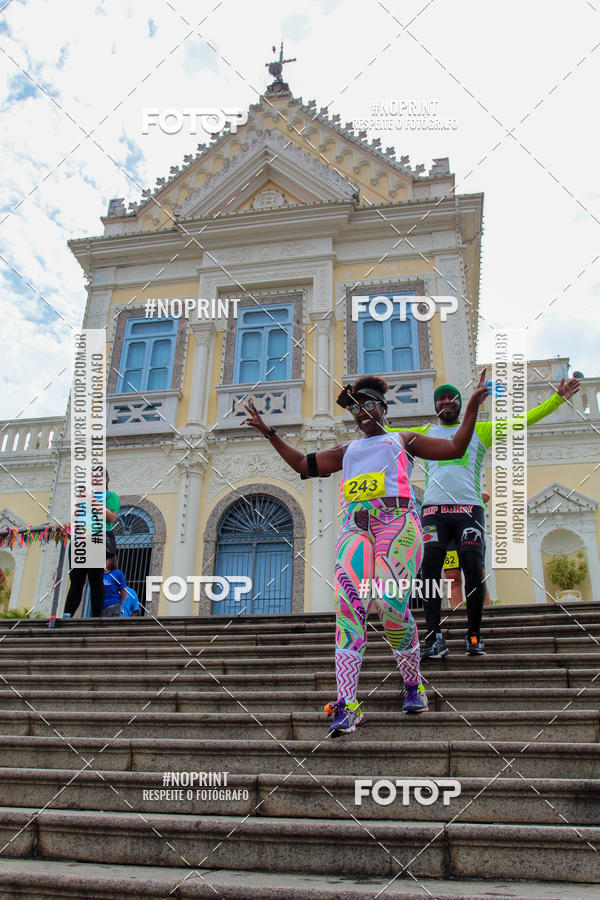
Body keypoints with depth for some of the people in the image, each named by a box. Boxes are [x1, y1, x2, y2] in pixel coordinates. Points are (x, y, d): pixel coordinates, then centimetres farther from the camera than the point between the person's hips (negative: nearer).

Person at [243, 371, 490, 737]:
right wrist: (270, 433, 29)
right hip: (355, 526, 3)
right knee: (349, 608, -14)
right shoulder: (347, 450, 32)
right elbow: (304, 464, 30)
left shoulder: (403, 439, 24)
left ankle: (414, 685, 8)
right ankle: (348, 705, -17)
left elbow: (455, 448, 20)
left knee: (392, 605, -16)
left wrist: (472, 407, 14)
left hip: (396, 522, -3)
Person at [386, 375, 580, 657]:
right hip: (433, 509, 1)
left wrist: (558, 397, 15)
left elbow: (522, 420, 17)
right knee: (430, 568, -12)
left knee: (474, 570, -10)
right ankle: (434, 637, -9)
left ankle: (474, 635, 5)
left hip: (469, 508, 0)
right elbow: (390, 432, 24)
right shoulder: (425, 433, 22)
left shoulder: (480, 430, 20)